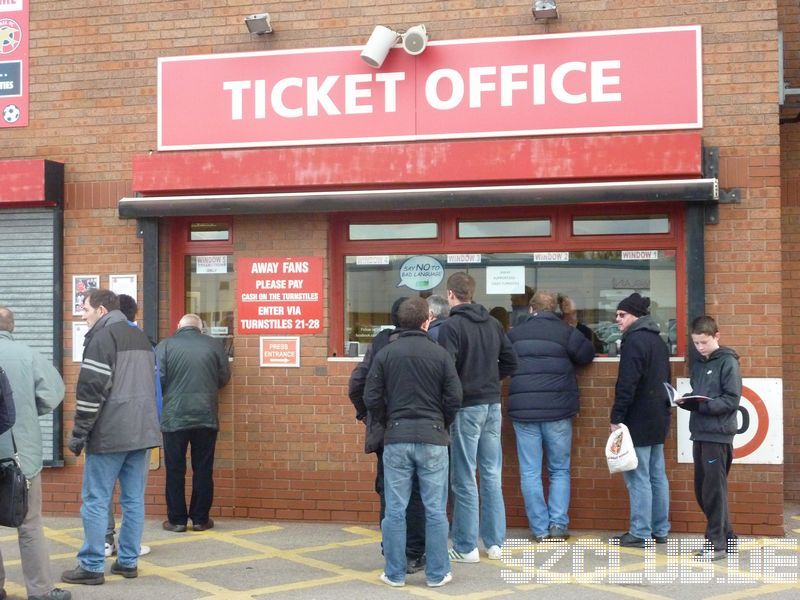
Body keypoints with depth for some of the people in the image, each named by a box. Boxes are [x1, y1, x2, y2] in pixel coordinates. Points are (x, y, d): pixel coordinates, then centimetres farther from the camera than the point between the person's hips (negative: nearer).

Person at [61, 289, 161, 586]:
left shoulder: (102, 337, -8)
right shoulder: (141, 337, 18)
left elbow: (91, 390, -14)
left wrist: (79, 434, -9)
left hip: (109, 435, -7)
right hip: (141, 433, 8)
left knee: (96, 501, -1)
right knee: (134, 500, 10)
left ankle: (92, 566, 1)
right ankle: (128, 561, 14)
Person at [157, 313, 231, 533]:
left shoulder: (165, 345, -2)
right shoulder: (214, 345, 3)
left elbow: (157, 380, -8)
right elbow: (224, 378, 9)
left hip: (174, 417, -1)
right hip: (206, 417, 1)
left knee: (175, 470, 8)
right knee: (203, 470, 10)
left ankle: (177, 519, 12)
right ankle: (200, 519, 14)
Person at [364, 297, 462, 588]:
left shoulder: (385, 353, 0)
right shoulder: (439, 353, -2)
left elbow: (372, 398, -2)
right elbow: (454, 397, -3)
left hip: (396, 438, 1)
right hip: (433, 438, -1)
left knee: (395, 510, 6)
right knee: (435, 510, 6)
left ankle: (395, 573, 11)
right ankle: (437, 573, 11)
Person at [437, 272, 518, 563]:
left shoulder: (451, 326, -12)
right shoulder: (493, 323, 9)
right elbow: (510, 362, 14)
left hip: (466, 407, -6)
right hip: (492, 405, 6)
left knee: (464, 478, 0)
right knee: (492, 475, 12)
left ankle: (466, 547, 5)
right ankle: (495, 542, 17)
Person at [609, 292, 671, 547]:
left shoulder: (634, 341, -14)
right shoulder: (658, 340, 16)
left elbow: (627, 384, -20)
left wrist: (617, 417, -16)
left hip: (638, 419, -9)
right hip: (658, 417, 9)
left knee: (638, 477, -5)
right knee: (657, 476, 12)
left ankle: (640, 533, -3)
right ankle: (660, 530, 17)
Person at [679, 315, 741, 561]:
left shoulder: (727, 362, -7)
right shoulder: (698, 364, 15)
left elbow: (732, 400, -12)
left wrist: (701, 405, -22)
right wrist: (685, 401, -3)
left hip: (718, 435, -7)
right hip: (700, 433, 7)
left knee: (714, 490, -3)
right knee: (702, 490, 11)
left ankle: (716, 543, 5)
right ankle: (726, 535, 23)